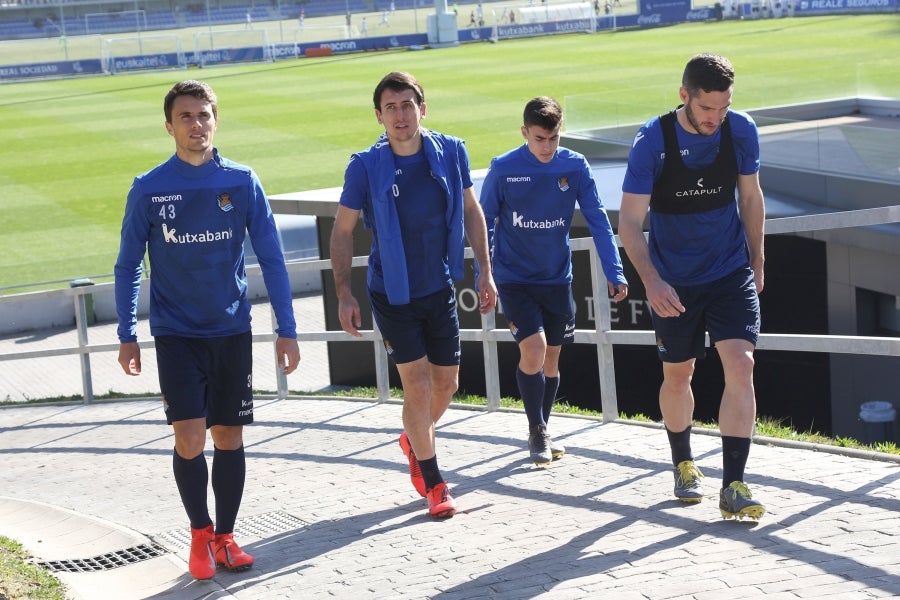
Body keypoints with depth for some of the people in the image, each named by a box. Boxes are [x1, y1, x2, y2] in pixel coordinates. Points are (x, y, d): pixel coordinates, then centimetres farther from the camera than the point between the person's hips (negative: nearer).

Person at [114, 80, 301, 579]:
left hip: (232, 331, 1)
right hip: (175, 333, -1)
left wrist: (286, 329, 0)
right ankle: (199, 533, 12)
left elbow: (271, 258, 3)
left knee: (229, 437, 6)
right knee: (190, 438, -11)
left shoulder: (242, 182, -1)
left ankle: (225, 535, 23)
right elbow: (127, 267, 5)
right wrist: (126, 335, 2)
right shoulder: (148, 189, -3)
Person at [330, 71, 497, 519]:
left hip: (440, 289, 3)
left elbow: (471, 210, 6)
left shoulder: (451, 152, -7)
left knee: (446, 384, 10)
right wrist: (344, 295, -9)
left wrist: (485, 272, 6)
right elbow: (342, 231, -5)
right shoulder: (365, 167, -14)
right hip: (392, 295, -3)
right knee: (418, 385, -5)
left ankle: (414, 441, 42)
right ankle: (434, 485, 10)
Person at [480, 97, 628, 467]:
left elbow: (598, 221, -4)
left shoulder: (575, 166, -6)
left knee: (551, 358, 10)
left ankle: (542, 432, 29)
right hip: (514, 279, -3)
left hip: (557, 279, 3)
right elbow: (485, 224, -1)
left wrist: (614, 273, -11)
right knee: (533, 349, -17)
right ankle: (536, 432, 1)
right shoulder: (503, 169, -10)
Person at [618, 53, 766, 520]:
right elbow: (629, 223, -18)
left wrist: (757, 263, 12)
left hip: (731, 273, 1)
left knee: (740, 365, -14)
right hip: (672, 283, -1)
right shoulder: (652, 141, -18)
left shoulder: (741, 131, -9)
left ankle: (733, 486, -12)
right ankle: (683, 466, 37)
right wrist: (651, 282, -30)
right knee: (677, 375, 12)